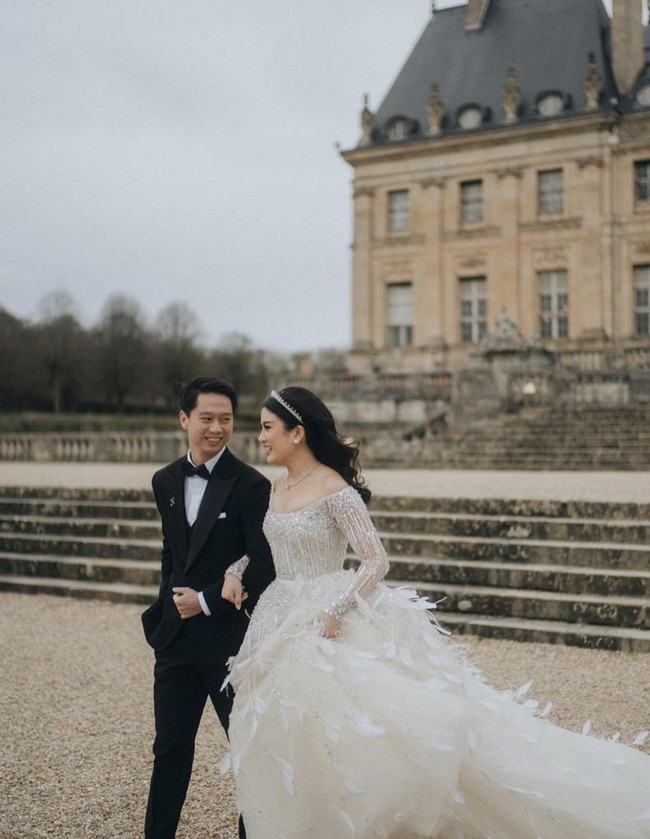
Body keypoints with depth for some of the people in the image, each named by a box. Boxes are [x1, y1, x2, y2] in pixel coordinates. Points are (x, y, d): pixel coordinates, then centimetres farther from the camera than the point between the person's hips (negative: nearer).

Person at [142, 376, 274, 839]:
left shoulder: (250, 485, -12)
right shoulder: (166, 482, 7)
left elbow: (263, 568, -14)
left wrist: (207, 601, -13)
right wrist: (169, 603, 9)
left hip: (231, 635, -5)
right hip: (176, 636, 5)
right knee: (170, 748, 16)